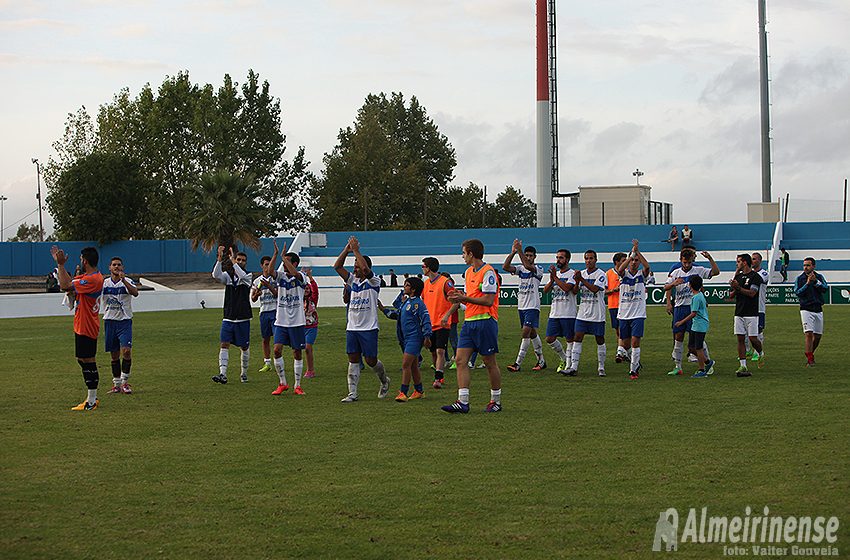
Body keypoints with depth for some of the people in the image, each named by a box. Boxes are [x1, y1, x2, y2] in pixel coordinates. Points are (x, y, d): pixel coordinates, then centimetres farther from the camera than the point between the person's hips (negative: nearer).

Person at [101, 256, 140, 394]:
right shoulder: (104, 282, 7)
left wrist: (123, 280, -35)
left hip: (125, 321, -3)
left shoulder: (128, 282, -3)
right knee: (114, 354, 7)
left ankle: (124, 382, -4)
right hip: (109, 321, 3)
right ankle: (116, 384, 16)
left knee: (126, 351, -16)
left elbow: (135, 293, -23)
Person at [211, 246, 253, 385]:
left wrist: (233, 262, -22)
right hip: (228, 318, 2)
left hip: (243, 319, -2)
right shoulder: (228, 275, 6)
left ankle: (244, 374, 23)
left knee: (244, 347, 7)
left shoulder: (248, 276, 0)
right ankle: (223, 374, -15)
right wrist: (220, 258, -26)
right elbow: (216, 275, -14)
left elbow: (242, 276, -25)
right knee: (224, 344, -9)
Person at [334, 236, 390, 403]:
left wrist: (356, 250, -19)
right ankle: (352, 393, 2)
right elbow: (337, 266, 5)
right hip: (352, 327, 5)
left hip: (369, 328, -5)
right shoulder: (353, 281, 12)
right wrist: (347, 249, -5)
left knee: (370, 360, 0)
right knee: (353, 360, 1)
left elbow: (365, 268, -25)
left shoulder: (373, 282, -5)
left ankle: (384, 381, 28)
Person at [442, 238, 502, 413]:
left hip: (485, 321, -8)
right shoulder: (468, 272, 16)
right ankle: (463, 402, -4)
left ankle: (496, 401, 15)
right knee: (461, 360, -2)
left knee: (490, 363, 2)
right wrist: (459, 297, 3)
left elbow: (488, 300, -17)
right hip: (469, 321, 8)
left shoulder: (488, 272, -11)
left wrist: (464, 298, -16)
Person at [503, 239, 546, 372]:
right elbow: (505, 267, -7)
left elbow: (528, 266, -28)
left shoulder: (538, 269, -6)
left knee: (526, 332, -15)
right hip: (522, 305, 7)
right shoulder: (521, 269, 9)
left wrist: (519, 251, -29)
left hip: (532, 306, -7)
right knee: (532, 333, 13)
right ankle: (541, 361, 24)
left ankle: (518, 363, -16)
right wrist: (513, 252, -17)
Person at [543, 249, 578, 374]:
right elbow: (545, 290, 7)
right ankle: (564, 359, 23)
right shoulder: (555, 274, 16)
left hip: (568, 313, -7)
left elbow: (566, 288, -22)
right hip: (554, 313, 7)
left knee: (570, 339, -1)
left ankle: (569, 366, 5)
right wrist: (551, 280, -10)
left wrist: (555, 277, -19)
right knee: (550, 339, 5)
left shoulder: (572, 274, -6)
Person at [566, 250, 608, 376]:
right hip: (583, 313, 4)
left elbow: (595, 289, -21)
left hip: (597, 314, -4)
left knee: (600, 340, 4)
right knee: (577, 338, -3)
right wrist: (577, 281, -13)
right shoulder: (582, 273, 9)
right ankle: (573, 367, -4)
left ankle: (601, 368, 14)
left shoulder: (601, 274, -7)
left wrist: (582, 280, -24)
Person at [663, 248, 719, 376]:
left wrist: (710, 258, -19)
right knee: (678, 337, 3)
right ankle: (678, 366, 9)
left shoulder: (699, 270, 1)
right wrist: (674, 283, -16)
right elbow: (666, 288, 5)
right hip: (679, 307, 3)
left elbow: (716, 271, -8)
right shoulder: (675, 272, 9)